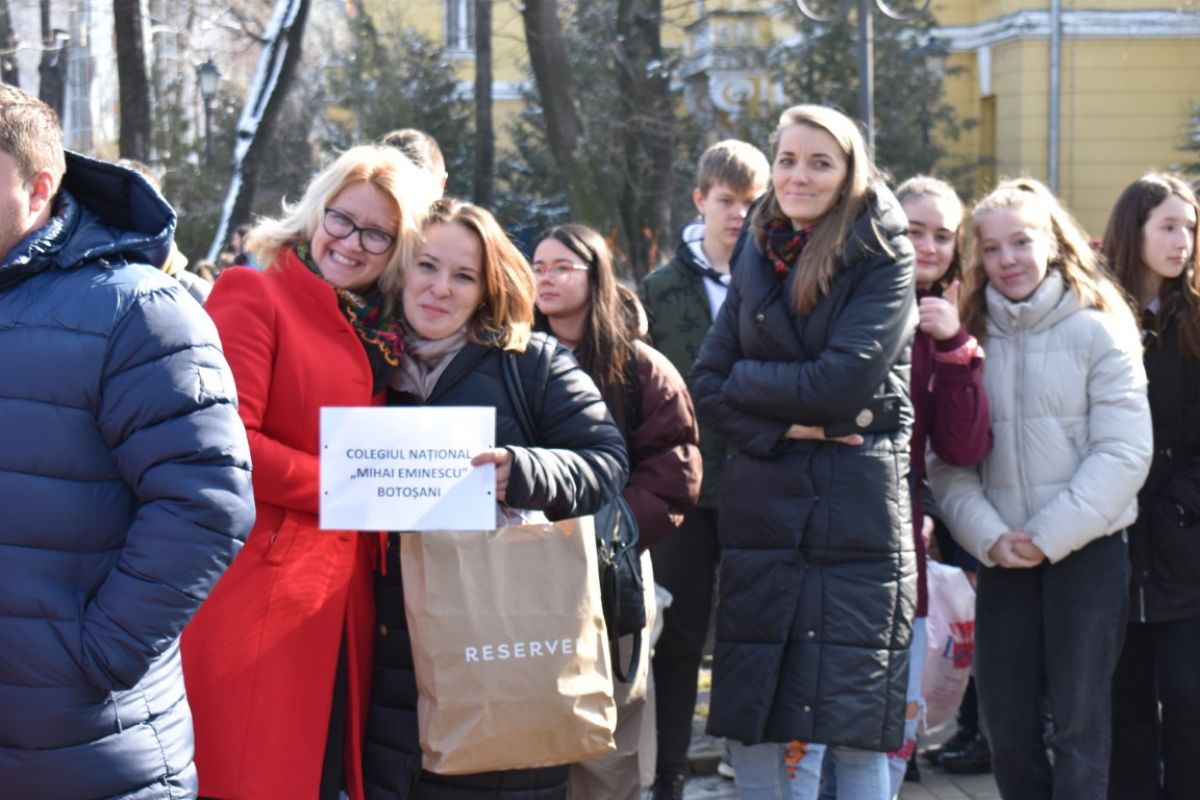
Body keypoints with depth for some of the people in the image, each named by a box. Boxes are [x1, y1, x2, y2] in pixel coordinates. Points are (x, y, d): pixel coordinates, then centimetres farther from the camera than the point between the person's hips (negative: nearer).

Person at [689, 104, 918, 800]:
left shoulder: (884, 259, -2)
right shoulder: (758, 259, 13)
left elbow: (845, 381, -14)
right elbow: (708, 384, 6)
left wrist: (747, 381, -2)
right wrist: (785, 426, -11)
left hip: (858, 513, -4)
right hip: (761, 507, 5)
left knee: (857, 735, -4)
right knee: (749, 729, 6)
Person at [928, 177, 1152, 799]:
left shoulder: (1097, 331, -3)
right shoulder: (972, 338, 7)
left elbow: (1124, 452, -9)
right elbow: (947, 460, 2)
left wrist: (1049, 536, -13)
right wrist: (989, 536, -12)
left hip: (1086, 552, -3)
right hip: (1003, 559, 4)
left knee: (1078, 722, -1)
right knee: (1006, 729, 7)